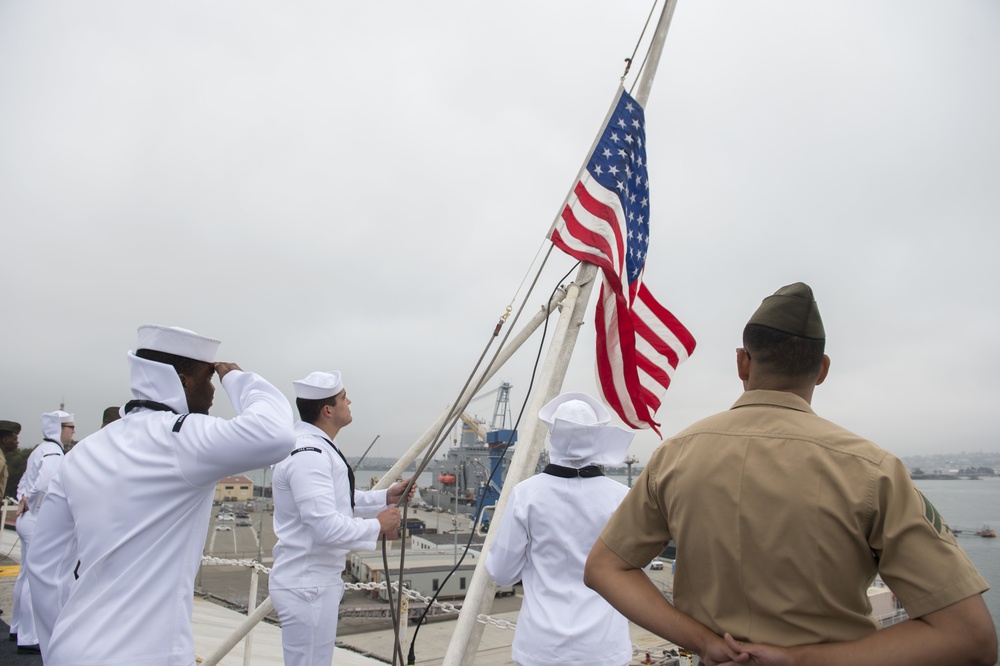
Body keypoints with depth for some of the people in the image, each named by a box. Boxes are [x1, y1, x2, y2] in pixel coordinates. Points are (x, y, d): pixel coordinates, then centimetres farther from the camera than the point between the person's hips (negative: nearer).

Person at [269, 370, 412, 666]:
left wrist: (385, 497, 9)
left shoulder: (316, 446, 11)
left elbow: (336, 500, 21)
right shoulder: (308, 454, -23)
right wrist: (378, 526, -15)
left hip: (317, 580, 11)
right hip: (307, 586, -11)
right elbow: (326, 526, -29)